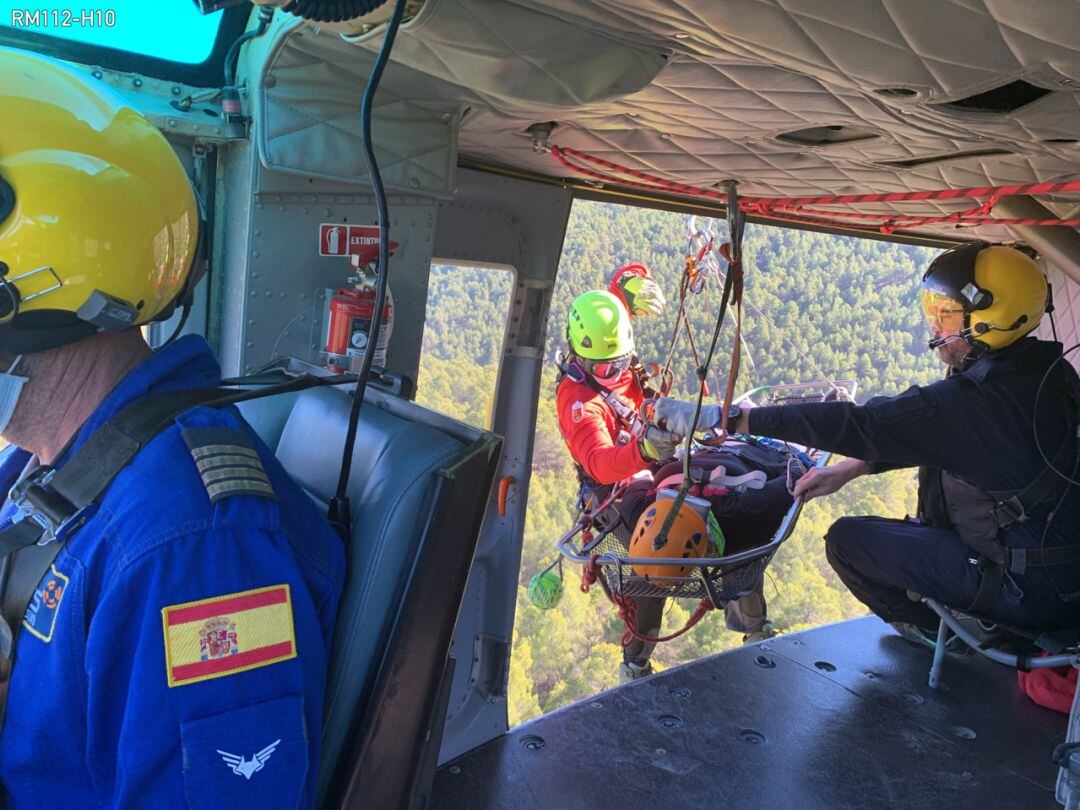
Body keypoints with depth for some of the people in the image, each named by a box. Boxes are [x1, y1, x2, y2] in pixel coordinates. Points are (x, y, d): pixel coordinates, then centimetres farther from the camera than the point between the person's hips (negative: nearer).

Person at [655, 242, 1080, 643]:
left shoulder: (972, 400, -27)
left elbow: (855, 424, -27)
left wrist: (723, 418, -25)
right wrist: (847, 470, 7)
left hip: (1029, 588, -9)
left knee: (847, 538, -4)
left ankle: (938, 630, 11)